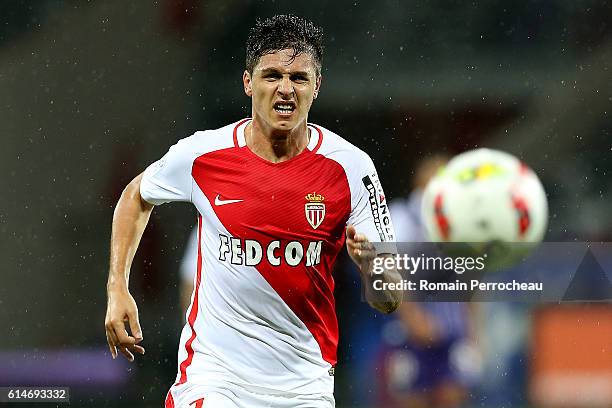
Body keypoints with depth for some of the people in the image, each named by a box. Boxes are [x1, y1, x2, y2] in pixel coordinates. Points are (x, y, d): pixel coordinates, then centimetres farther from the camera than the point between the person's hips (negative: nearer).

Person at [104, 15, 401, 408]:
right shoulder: (200, 154, -7)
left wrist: (369, 263, -29)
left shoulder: (349, 166, -9)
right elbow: (137, 196, 16)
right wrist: (118, 289, 6)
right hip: (214, 371, -1)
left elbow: (390, 301, -7)